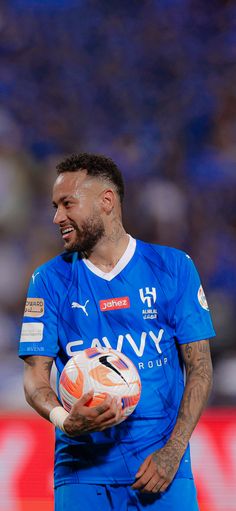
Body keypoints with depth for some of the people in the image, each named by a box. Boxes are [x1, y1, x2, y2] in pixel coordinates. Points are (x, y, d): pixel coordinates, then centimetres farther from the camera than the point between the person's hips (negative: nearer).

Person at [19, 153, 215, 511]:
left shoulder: (173, 267, 4)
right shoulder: (50, 280, 5)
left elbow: (199, 367, 2)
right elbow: (35, 374, 0)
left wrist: (173, 452, -9)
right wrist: (64, 419, -22)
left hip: (160, 466, 0)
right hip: (82, 470, 0)